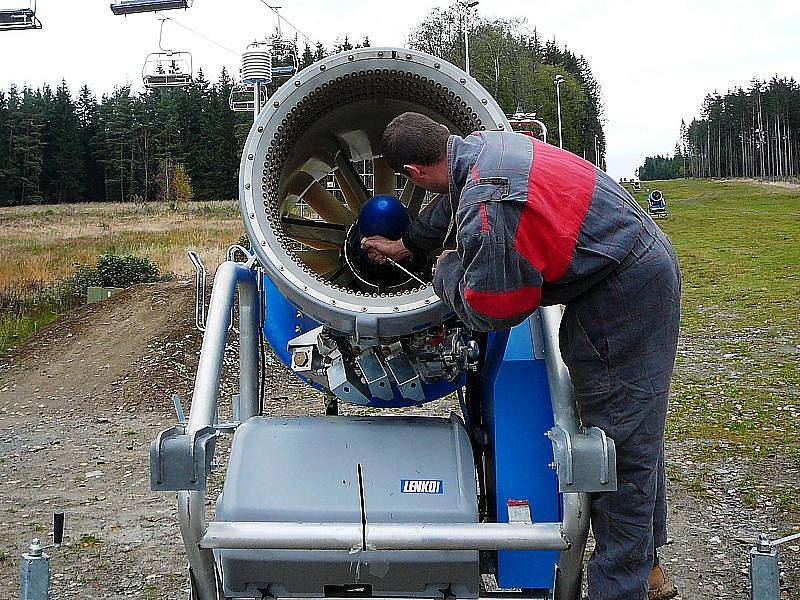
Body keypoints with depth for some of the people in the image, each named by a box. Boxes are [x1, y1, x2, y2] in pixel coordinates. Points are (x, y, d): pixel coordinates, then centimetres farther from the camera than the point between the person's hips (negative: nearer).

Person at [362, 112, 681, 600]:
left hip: (621, 298, -11)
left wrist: (449, 267, 1)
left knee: (621, 450, -5)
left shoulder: (487, 209, -27)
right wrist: (402, 246, 41)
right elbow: (452, 207, 27)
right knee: (638, 434, 19)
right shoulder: (484, 143, 5)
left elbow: (489, 311, -18)